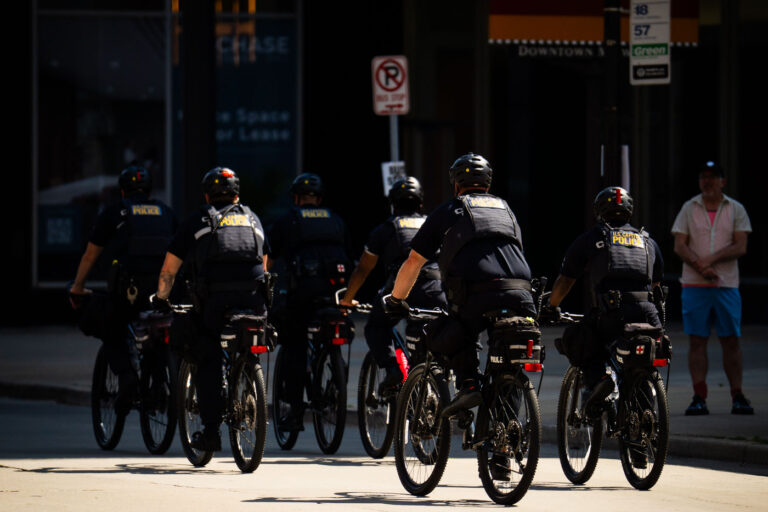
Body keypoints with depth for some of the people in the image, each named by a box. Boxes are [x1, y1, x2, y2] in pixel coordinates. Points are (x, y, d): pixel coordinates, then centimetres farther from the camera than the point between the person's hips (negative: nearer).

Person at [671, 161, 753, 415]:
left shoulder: (736, 210, 6)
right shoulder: (689, 209, 7)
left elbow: (741, 247, -2)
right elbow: (679, 246, 0)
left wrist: (711, 259, -15)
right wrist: (701, 267, -15)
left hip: (727, 285, 0)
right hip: (694, 286, 0)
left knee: (731, 341, 1)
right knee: (697, 341, -3)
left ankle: (737, 397, 5)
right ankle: (699, 398, -2)